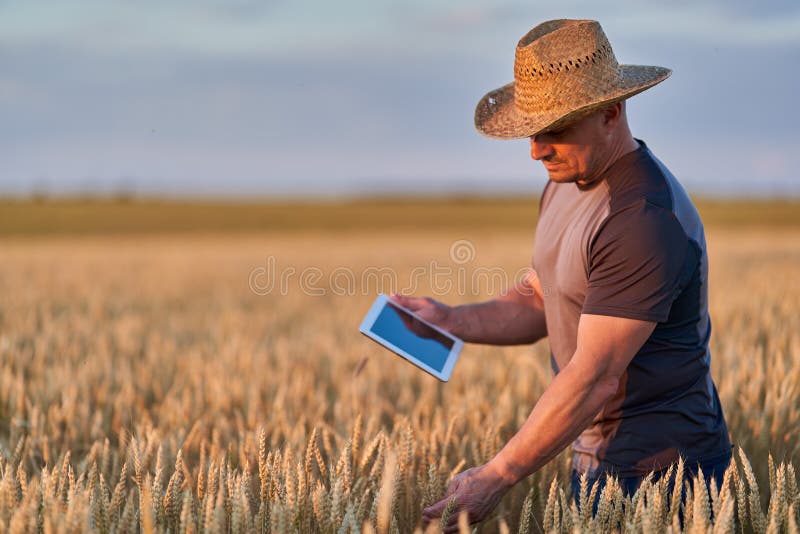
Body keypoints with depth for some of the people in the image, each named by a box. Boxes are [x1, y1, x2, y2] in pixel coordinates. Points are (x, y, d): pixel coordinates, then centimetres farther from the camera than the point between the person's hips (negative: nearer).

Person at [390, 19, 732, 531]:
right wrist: (449, 320, -4)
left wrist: (496, 477, -26)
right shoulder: (569, 182, 7)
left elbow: (594, 377, -27)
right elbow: (539, 302, 15)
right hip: (598, 453, 9)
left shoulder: (645, 220, -25)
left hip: (658, 470, -9)